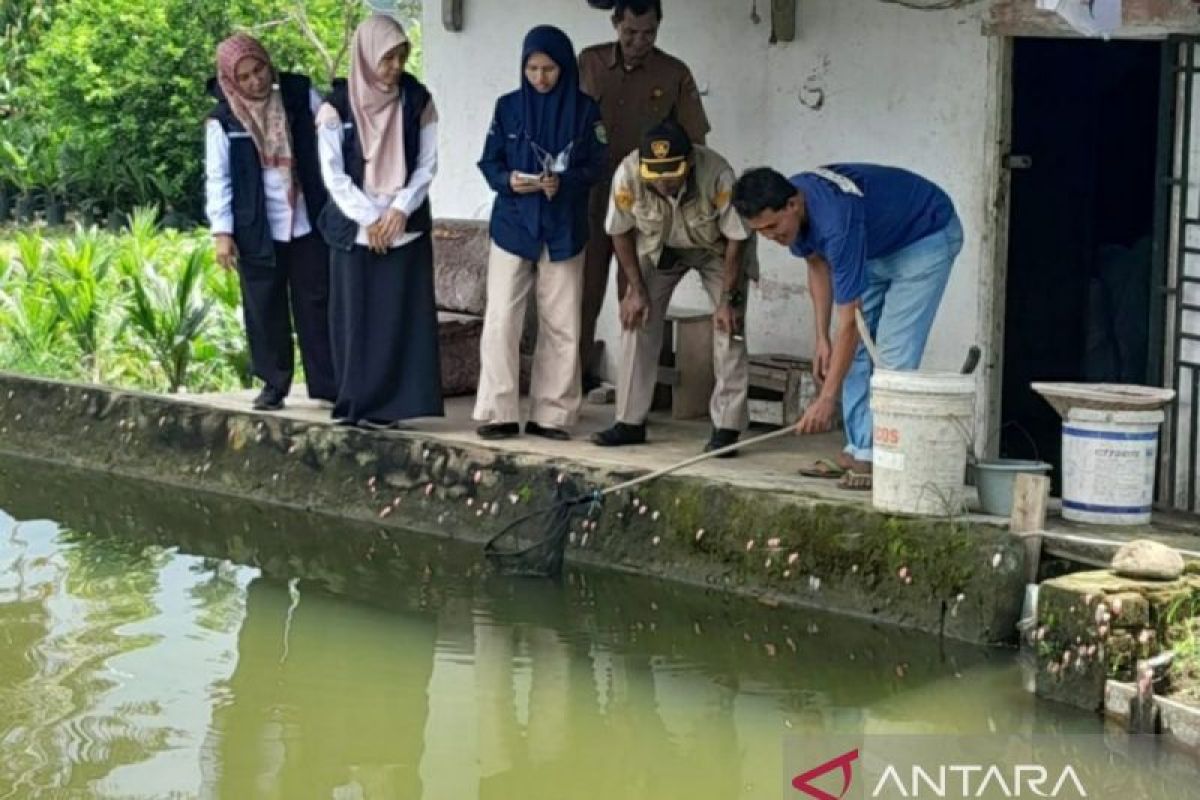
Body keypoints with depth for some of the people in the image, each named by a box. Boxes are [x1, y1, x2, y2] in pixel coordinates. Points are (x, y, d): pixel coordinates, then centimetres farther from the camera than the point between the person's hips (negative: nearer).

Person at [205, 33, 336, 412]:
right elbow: (218, 179, -1)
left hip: (308, 223, 1)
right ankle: (274, 382, 18)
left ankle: (329, 383, 10)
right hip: (258, 231, 0)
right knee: (265, 308, 6)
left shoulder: (300, 95, -2)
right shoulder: (223, 120, -4)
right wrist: (222, 231, -7)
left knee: (316, 304, 4)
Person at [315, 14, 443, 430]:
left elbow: (427, 163, 2)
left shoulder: (418, 101, 2)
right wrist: (369, 218, -11)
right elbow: (332, 173, -4)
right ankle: (355, 405, 6)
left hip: (407, 228, 1)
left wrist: (399, 210, -11)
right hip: (354, 228, -1)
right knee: (356, 317, 0)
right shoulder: (338, 106, -2)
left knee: (402, 316, -3)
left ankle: (387, 405, 0)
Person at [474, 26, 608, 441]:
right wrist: (509, 181, -18)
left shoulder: (585, 110, 1)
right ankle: (498, 413, 2)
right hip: (512, 225, 0)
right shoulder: (508, 107, 4)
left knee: (562, 327, 2)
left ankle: (552, 415, 10)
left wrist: (563, 183, -20)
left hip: (563, 231, 0)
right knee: (500, 322, -5)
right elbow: (489, 162, 4)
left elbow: (596, 165, -2)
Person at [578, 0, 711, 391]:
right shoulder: (589, 63, 2)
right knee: (584, 290, 4)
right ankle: (579, 371, 14)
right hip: (591, 196, 1)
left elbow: (694, 143, 1)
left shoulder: (674, 75, -2)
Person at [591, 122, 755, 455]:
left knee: (729, 327, -14)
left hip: (716, 249, -2)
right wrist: (636, 289, -13)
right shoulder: (627, 174, -32)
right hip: (659, 249, 2)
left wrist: (729, 298, -22)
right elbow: (621, 232, -13)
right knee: (638, 322, -4)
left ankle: (727, 427, -9)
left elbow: (736, 238, -23)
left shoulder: (718, 174, -38)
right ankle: (630, 422, 5)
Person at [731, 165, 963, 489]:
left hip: (927, 237, -9)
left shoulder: (836, 220, -40)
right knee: (856, 348, 4)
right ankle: (859, 451, 7)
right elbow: (818, 264, 5)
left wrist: (827, 398, -36)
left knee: (893, 353, -16)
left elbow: (849, 321, -37)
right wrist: (822, 338, 0)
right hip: (878, 243, 9)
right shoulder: (790, 209, -16)